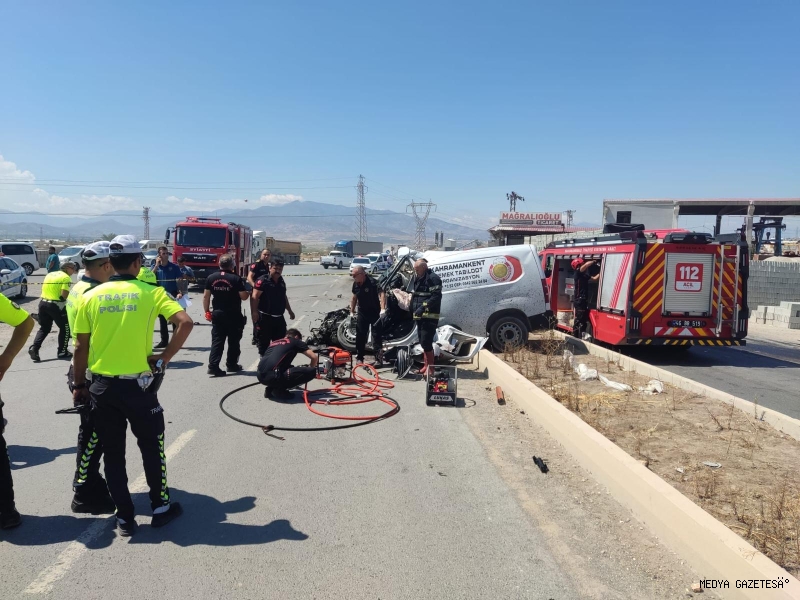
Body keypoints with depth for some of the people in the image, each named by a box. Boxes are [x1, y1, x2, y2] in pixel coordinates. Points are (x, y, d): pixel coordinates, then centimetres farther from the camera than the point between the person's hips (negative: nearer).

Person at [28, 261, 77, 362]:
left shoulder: (49, 274, 15)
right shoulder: (66, 277, -9)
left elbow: (44, 288, 16)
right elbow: (64, 295, -19)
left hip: (43, 303, 7)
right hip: (56, 305, -7)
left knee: (44, 328, 17)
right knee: (65, 328, 9)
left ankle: (34, 348, 2)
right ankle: (62, 351, 12)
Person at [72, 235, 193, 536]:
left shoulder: (91, 296, 2)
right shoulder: (150, 292, -6)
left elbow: (81, 347, 3)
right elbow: (185, 322, -20)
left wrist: (79, 384, 14)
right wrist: (164, 358, -10)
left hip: (101, 385, 3)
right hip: (137, 384, -3)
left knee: (113, 453, 13)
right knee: (151, 447, 15)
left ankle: (125, 517, 21)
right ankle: (160, 507, 26)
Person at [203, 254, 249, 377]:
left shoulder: (211, 278, 2)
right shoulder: (236, 279, -10)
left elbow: (206, 296, 4)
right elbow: (244, 296, -9)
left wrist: (207, 311, 14)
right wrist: (248, 293, 13)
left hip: (217, 314, 3)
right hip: (233, 315, -3)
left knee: (217, 341, 5)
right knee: (233, 341, 11)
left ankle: (213, 366, -5)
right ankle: (231, 365, 19)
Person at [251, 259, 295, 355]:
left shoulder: (281, 281, 13)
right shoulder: (263, 280, -10)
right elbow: (255, 297, -17)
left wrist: (290, 311, 28)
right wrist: (254, 312, -27)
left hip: (279, 318, 7)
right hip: (265, 317, -7)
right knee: (264, 341, 1)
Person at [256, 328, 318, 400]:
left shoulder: (274, 342, 31)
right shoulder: (296, 341, 14)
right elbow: (314, 357, 8)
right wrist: (310, 368, 29)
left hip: (260, 377, 8)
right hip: (273, 376, -8)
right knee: (312, 371, -1)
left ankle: (270, 389, 15)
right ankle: (279, 390, 0)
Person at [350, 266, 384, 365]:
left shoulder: (372, 283, -21)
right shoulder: (356, 284, -1)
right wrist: (352, 311, 14)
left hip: (374, 313, -6)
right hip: (362, 313, 6)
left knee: (376, 336, -4)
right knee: (360, 336, 10)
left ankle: (378, 359, -1)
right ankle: (359, 357, 22)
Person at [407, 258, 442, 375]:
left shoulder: (433, 278, -13)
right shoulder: (416, 278, 15)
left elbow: (436, 297, -20)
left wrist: (423, 307, -26)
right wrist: (413, 310, 15)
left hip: (430, 316, -9)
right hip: (419, 316, 9)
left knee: (426, 342, -11)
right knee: (423, 342, 15)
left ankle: (431, 367, -2)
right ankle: (427, 365, 25)